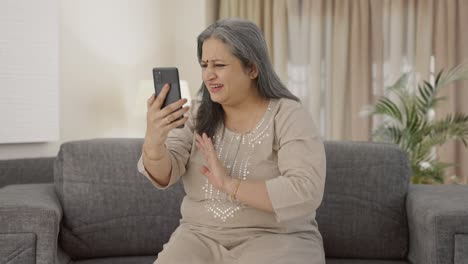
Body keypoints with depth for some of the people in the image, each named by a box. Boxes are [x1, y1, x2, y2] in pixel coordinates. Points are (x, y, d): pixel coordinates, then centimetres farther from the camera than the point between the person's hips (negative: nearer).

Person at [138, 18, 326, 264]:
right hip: (202, 237, 3)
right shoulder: (197, 115, 4)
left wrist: (230, 185, -23)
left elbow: (306, 193, -19)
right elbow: (163, 175, -8)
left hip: (275, 239, -3)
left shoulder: (288, 117, -8)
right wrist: (153, 142, -29)